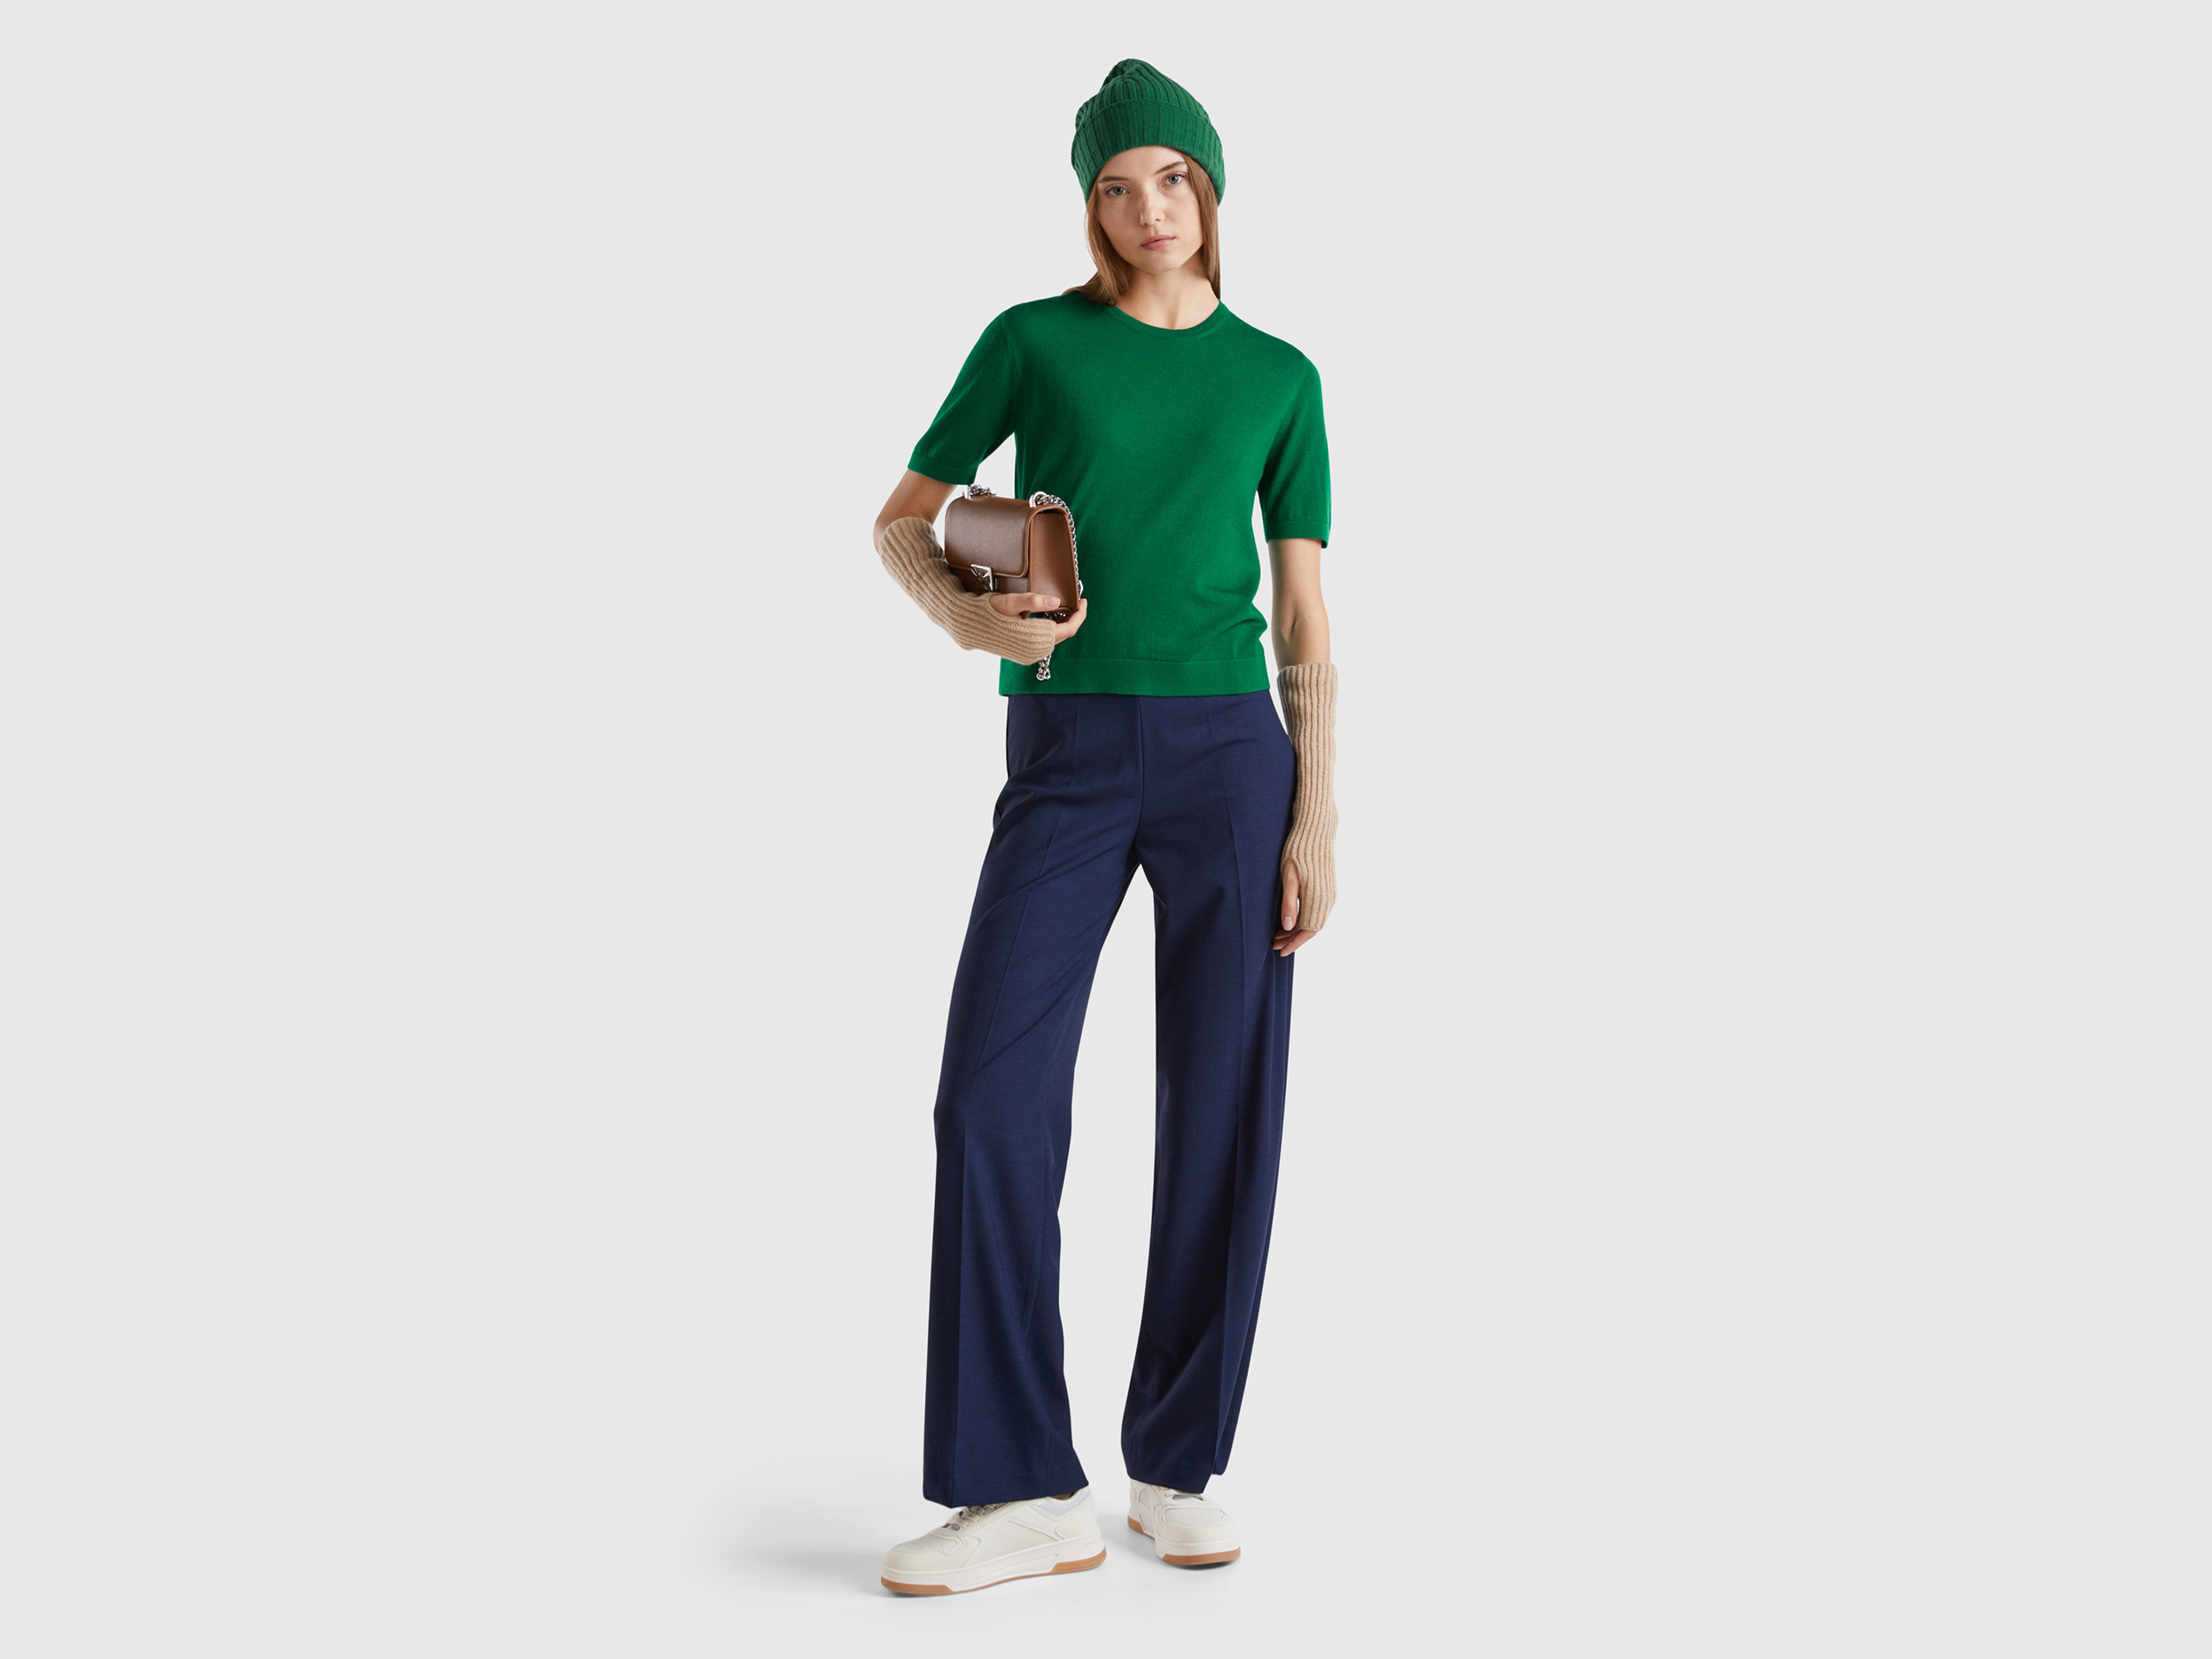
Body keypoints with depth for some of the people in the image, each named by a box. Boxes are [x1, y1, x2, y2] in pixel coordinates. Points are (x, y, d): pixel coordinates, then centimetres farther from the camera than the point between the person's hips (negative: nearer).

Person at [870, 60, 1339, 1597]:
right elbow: (902, 522, 11)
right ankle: (1027, 1491, -7)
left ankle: (1178, 1467, 13)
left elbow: (1307, 619, 8)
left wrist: (1316, 818, -2)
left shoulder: (1281, 377, 11)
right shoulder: (1032, 340, 9)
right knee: (993, 1098, -13)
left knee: (1222, 1111, -2)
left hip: (1230, 754, 0)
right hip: (1066, 764, 0)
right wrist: (965, 616, -13)